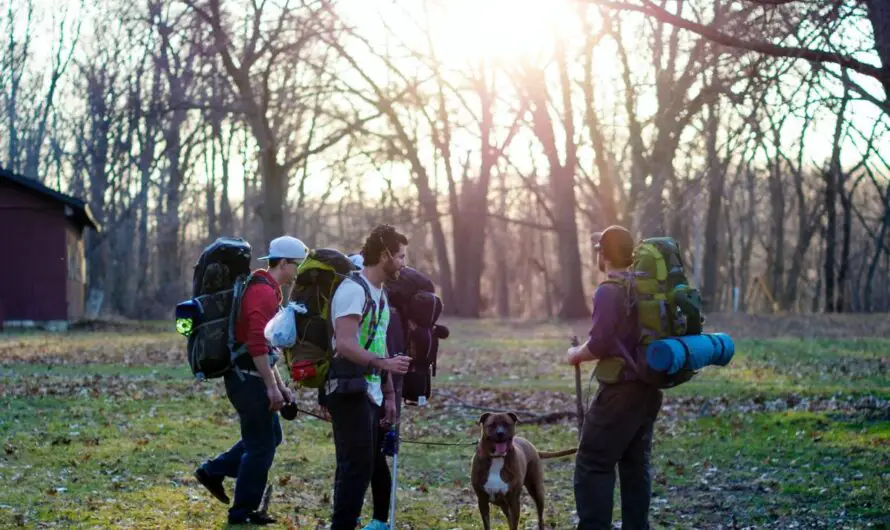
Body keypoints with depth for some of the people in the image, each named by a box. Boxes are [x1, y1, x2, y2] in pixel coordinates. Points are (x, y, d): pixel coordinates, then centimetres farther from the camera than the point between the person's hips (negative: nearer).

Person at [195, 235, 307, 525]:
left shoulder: (265, 290, 16)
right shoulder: (263, 293, -18)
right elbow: (257, 345, -25)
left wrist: (280, 384, 21)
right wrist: (272, 387, -22)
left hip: (249, 377, 10)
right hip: (248, 378, -10)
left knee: (269, 435, 18)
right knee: (261, 444, -1)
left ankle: (213, 471, 21)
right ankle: (243, 512, 8)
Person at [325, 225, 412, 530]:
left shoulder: (380, 293, 17)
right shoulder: (353, 289, -14)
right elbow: (345, 344, -23)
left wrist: (389, 395, 18)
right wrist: (384, 363, -25)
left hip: (370, 393, 10)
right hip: (350, 393, -10)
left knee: (361, 464, 11)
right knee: (358, 464, -10)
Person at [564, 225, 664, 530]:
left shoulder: (609, 291, -15)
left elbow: (600, 345, -20)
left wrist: (576, 354, -1)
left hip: (621, 391, -8)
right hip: (648, 389, 8)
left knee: (593, 465, -3)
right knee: (635, 464, 15)